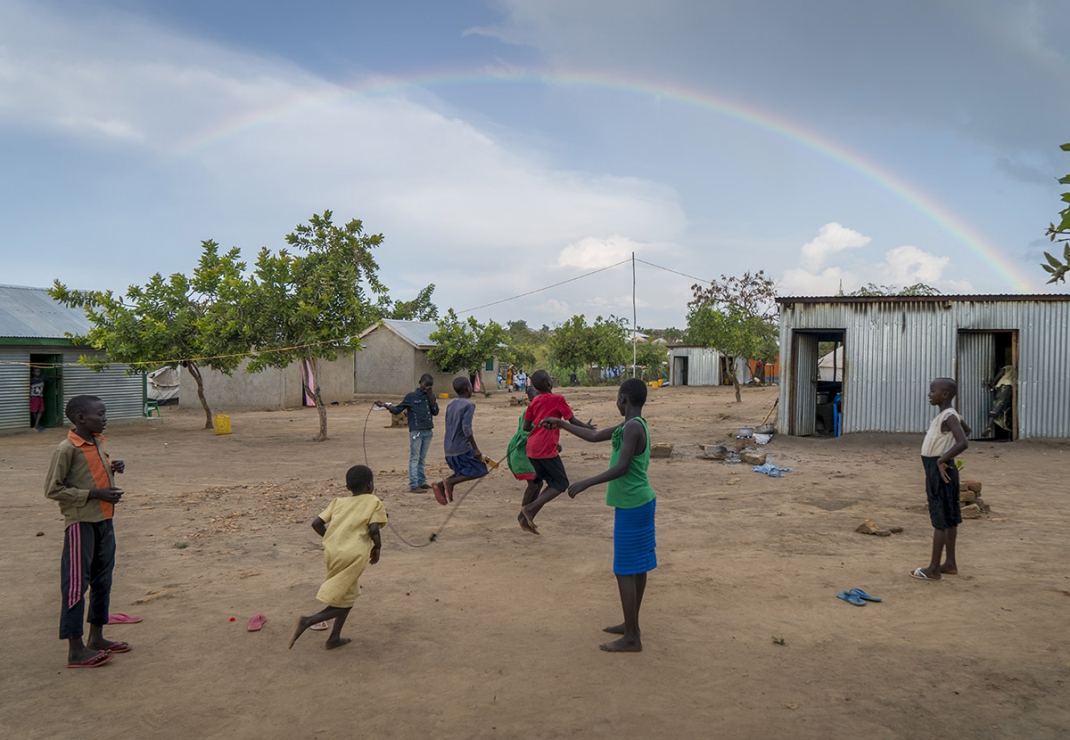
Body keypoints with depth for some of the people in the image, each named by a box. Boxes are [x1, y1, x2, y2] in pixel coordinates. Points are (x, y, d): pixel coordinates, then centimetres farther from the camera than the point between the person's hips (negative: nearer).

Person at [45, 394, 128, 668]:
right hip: (80, 522, -8)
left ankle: (96, 638, 27)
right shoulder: (66, 449, -15)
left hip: (104, 520, 8)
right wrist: (95, 494, -20)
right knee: (77, 583, -2)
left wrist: (112, 469, 2)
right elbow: (53, 489, -16)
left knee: (102, 579, 15)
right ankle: (76, 650, 5)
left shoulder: (98, 443, 8)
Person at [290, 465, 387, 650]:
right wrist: (377, 547, 8)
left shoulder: (339, 502, 18)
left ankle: (335, 637, 26)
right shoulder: (374, 502, 5)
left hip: (332, 552, 6)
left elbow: (316, 523, 9)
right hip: (354, 555, -6)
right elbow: (373, 529, -10)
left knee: (350, 593, 25)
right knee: (343, 602, 6)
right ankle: (307, 621, -11)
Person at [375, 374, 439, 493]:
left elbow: (435, 412, 0)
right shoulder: (411, 396, -4)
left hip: (428, 431, 5)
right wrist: (386, 406, -22)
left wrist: (431, 397, -7)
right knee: (414, 458, -3)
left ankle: (421, 482, 21)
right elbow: (397, 410, -4)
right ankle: (413, 485, -3)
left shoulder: (430, 396, 9)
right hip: (416, 431, -5)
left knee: (422, 458, 13)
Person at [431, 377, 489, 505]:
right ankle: (450, 482, -12)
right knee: (481, 470, 2)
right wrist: (475, 448, -17)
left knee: (463, 473, 20)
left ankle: (440, 485, -1)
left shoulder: (451, 404, 13)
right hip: (462, 448, -8)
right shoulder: (469, 405, -10)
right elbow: (466, 427, -20)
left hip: (448, 448, 8)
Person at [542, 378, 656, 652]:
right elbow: (594, 436, 20)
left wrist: (586, 483, -22)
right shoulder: (632, 425, 12)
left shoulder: (633, 427, -18)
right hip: (641, 502, 10)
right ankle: (631, 624, 27)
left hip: (631, 507, -10)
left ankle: (632, 637, 2)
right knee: (637, 565, 15)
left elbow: (622, 468, -25)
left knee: (625, 569, -4)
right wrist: (560, 423, 25)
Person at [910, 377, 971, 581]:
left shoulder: (949, 417, -18)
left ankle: (934, 568, 0)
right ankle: (950, 563, 24)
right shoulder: (948, 415, 12)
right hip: (936, 470, 10)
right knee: (949, 518, 15)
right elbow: (967, 429, 31)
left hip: (940, 470, -10)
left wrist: (943, 459, -28)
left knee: (940, 519, -5)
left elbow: (963, 442, -31)